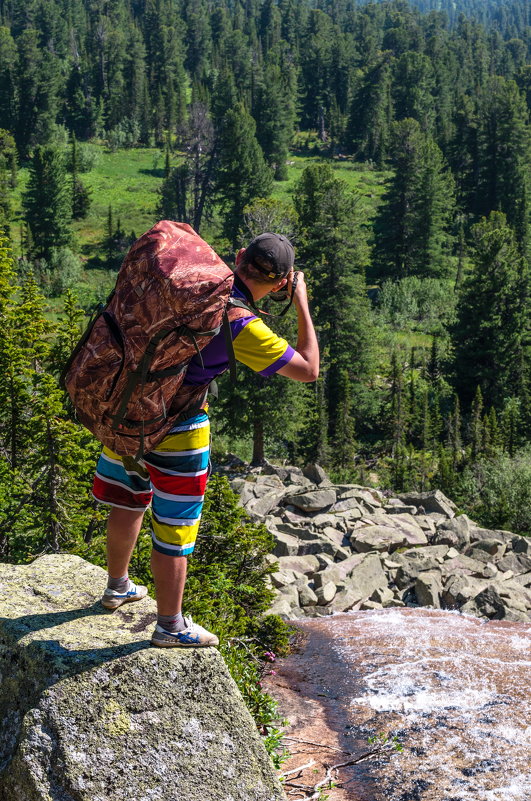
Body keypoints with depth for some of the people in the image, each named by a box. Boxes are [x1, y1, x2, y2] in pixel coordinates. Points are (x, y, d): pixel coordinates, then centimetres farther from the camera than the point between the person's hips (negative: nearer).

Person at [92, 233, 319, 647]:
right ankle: (170, 625, 24)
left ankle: (118, 587, 47)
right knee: (173, 526, 9)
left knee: (129, 501, 26)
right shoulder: (242, 327, -22)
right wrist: (303, 305, -6)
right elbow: (308, 369, -13)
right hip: (174, 426, -7)